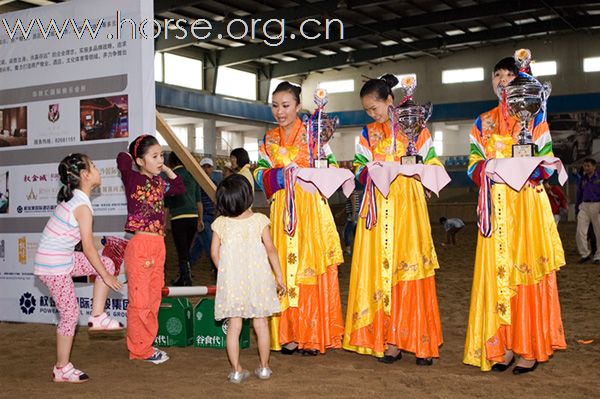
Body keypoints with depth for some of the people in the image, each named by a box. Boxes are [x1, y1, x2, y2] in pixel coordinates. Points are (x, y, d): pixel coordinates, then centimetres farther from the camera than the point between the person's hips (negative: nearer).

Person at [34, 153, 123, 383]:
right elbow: (88, 247, -18)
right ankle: (62, 370, 11)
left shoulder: (71, 198, 7)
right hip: (54, 267, -9)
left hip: (62, 259, 9)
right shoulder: (83, 206, -21)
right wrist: (106, 277, -9)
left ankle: (97, 316, 16)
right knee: (70, 314, -1)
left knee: (107, 264, 12)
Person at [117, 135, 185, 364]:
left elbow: (180, 189, 25)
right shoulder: (133, 179, -9)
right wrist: (131, 162, -5)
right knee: (140, 300, -1)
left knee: (153, 299, 15)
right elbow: (122, 158, -26)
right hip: (140, 244, -8)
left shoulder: (159, 182, 12)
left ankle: (146, 346, 26)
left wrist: (168, 171, 14)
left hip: (158, 244, 8)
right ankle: (139, 350, 11)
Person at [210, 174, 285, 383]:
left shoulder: (220, 224, -4)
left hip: (231, 281, 1)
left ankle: (236, 370, 9)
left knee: (234, 326, 7)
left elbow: (214, 252, -1)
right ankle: (264, 367, 19)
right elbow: (270, 249, -5)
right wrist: (278, 276, 3)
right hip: (257, 279, 0)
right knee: (261, 324, 11)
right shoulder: (259, 220, -7)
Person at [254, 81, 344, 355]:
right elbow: (260, 174, 9)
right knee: (285, 267, 1)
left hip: (311, 208, -3)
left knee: (313, 267, -4)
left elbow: (332, 168, -2)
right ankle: (290, 334, 8)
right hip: (282, 210, 3)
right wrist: (280, 175, -10)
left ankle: (314, 335, 4)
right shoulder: (269, 139, 13)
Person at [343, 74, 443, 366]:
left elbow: (434, 164, 4)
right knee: (380, 269, -2)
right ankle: (388, 339, 4)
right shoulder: (367, 133, 14)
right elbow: (359, 167, 10)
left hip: (408, 205, -2)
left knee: (411, 268, -4)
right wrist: (371, 174, -10)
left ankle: (419, 340, 3)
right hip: (378, 206, 3)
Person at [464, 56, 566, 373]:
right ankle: (505, 344, 8)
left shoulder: (535, 116, 6)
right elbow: (474, 163, 10)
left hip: (527, 202, -3)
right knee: (497, 271, 0)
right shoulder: (483, 122, 15)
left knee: (527, 271, -3)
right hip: (496, 206, 3)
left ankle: (530, 348, 3)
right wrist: (486, 170, -12)